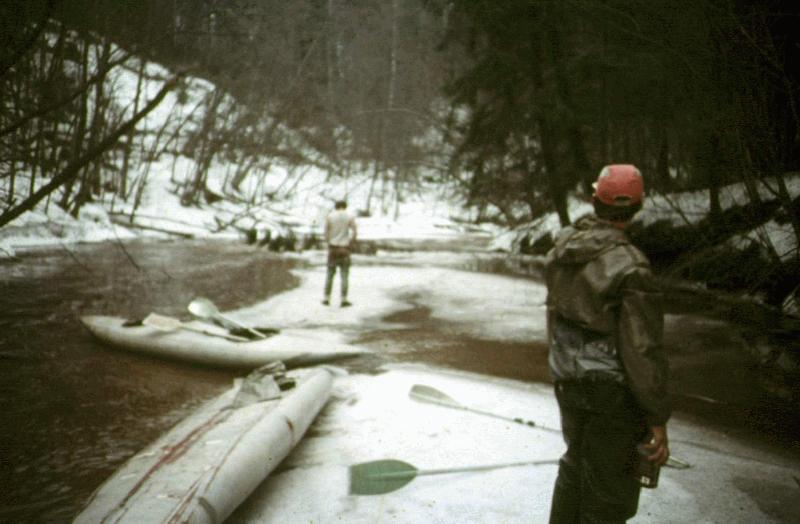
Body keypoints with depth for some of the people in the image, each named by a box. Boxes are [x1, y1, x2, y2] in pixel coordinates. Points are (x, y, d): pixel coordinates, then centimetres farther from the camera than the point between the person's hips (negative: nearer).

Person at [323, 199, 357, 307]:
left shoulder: (330, 217, 1)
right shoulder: (350, 217, -1)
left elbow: (326, 233, -2)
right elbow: (355, 232, -7)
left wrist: (329, 242, 9)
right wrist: (350, 243, 4)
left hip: (333, 247, 1)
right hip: (344, 248, -1)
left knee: (330, 274, 9)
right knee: (344, 275, 3)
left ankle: (326, 298, 10)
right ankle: (344, 300, 1)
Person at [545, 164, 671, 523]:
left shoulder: (563, 248, -1)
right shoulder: (629, 268, -24)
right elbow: (643, 349, -22)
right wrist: (658, 420, -14)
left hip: (569, 380, 7)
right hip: (612, 389, -7)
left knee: (577, 464, 27)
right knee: (609, 484, 7)